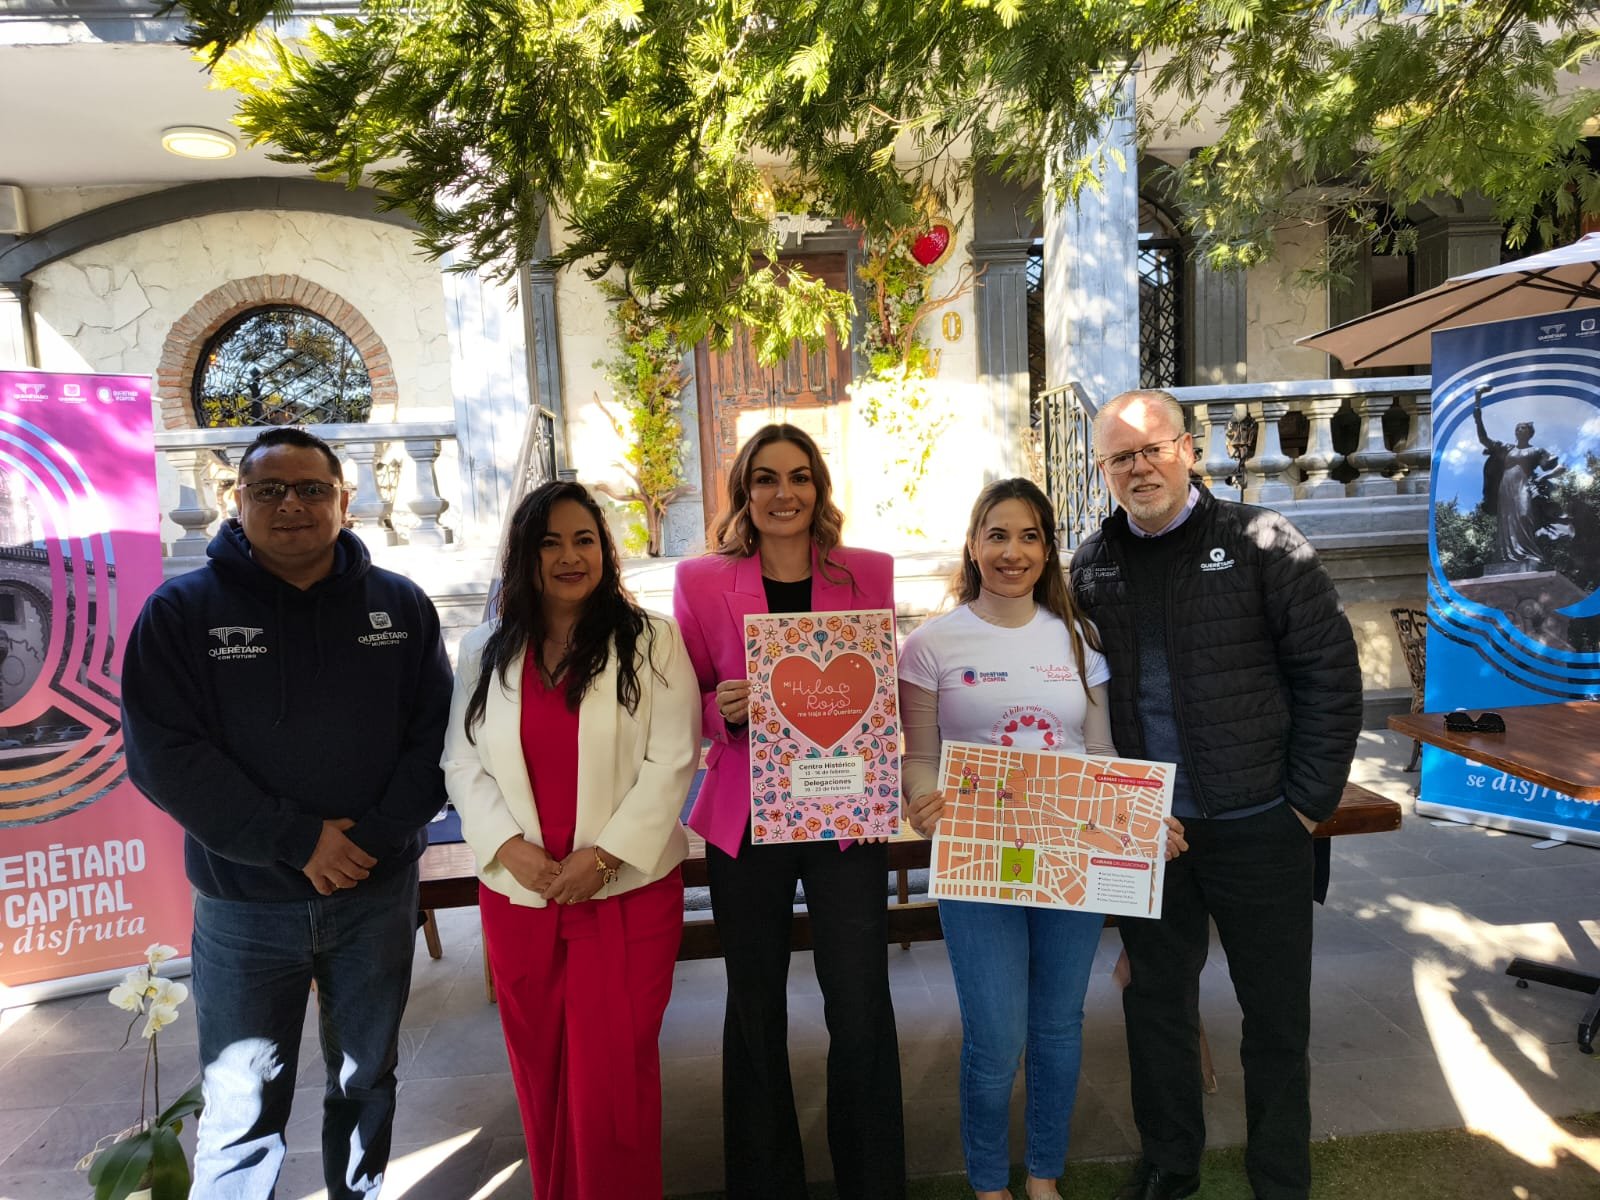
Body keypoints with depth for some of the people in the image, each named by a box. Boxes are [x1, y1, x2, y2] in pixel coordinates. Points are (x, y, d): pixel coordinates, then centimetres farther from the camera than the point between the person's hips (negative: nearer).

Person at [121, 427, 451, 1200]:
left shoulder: (401, 605, 0)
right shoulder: (180, 612, -4)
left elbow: (436, 734, -2)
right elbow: (163, 756, -12)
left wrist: (376, 834, -15)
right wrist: (297, 840, -18)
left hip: (378, 893, 2)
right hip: (244, 904, -1)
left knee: (367, 1081, 19)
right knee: (241, 1113, 8)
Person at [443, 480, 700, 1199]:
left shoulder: (651, 641, -4)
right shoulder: (485, 652, 6)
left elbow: (671, 761, -9)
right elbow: (463, 764, 4)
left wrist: (604, 854, -16)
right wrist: (508, 846, -11)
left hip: (628, 889, -3)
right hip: (518, 892, 3)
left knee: (614, 1069, 2)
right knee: (542, 1068, 16)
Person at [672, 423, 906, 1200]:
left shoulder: (869, 574, 3)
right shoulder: (702, 581, -1)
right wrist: (724, 708, -17)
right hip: (744, 819, 0)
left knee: (861, 1011, 2)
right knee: (755, 1010, 13)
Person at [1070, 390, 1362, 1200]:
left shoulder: (1259, 543, -7)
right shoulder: (1091, 565, 3)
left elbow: (1330, 673, -6)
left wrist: (1310, 800, -8)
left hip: (1256, 824, -3)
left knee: (1275, 1012, 13)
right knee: (1156, 1000, 17)